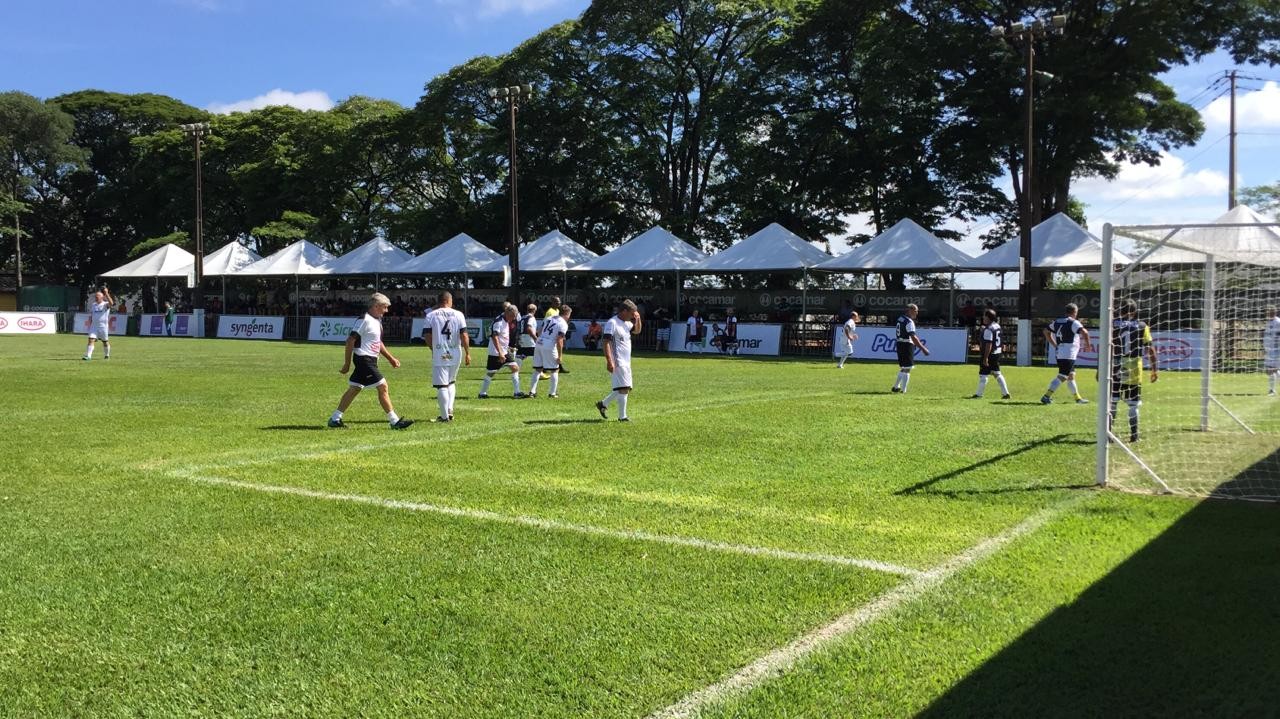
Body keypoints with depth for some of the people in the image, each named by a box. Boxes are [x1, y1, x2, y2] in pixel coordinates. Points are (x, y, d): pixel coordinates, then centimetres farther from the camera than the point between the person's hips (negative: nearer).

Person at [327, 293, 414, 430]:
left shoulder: (377, 320, 13)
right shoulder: (365, 320, -16)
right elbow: (350, 341, -17)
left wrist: (391, 358, 22)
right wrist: (347, 364, -15)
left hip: (370, 360, 10)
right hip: (364, 359, -10)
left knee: (355, 389, 13)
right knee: (382, 387, -8)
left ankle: (335, 419, 18)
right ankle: (394, 421, -4)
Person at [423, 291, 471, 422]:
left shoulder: (431, 315, 0)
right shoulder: (458, 314, 1)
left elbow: (427, 336, -2)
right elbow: (464, 335, -2)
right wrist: (467, 353, 5)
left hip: (439, 355, -2)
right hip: (455, 355, 2)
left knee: (441, 386, 1)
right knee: (451, 382, 22)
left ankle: (444, 416, 1)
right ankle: (450, 410, 12)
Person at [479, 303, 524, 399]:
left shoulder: (506, 321, 9)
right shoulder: (498, 322, -19)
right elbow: (495, 337, -26)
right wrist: (500, 353, -31)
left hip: (505, 351, 9)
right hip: (495, 352, -9)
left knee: (515, 368, -1)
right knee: (490, 373, 1)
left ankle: (516, 392, 1)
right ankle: (482, 393, 14)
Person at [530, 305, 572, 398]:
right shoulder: (563, 324, -7)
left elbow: (540, 332, 17)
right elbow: (559, 341, -14)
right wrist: (560, 356, -10)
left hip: (539, 344, 7)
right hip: (549, 347, -7)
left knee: (538, 369, 14)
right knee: (554, 370, 9)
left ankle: (532, 391, 14)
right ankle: (553, 393, 9)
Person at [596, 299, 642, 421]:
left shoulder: (627, 323, 14)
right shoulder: (612, 323, -14)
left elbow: (637, 331, 30)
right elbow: (606, 342, -19)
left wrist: (638, 319, 10)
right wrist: (609, 361, -26)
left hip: (626, 362, 10)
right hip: (617, 362, -10)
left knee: (626, 389, 11)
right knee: (623, 388, -11)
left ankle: (603, 404, 21)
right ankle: (622, 416, -5)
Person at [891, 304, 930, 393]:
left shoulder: (900, 318, 10)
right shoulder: (909, 322, -18)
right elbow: (913, 337, -26)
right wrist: (923, 349, -27)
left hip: (900, 344, 9)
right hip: (907, 345, -9)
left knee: (903, 368, 21)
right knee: (907, 369, -2)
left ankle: (896, 387, 27)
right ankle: (903, 390, 0)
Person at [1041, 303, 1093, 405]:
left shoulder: (1057, 321, 13)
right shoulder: (1073, 322, -10)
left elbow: (1046, 331, 22)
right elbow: (1084, 332, -24)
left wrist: (1055, 345, 21)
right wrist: (1088, 345, -9)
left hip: (1059, 353, 9)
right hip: (1068, 354, -9)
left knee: (1070, 376, 17)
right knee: (1062, 377, -7)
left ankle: (1078, 398, 26)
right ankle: (1046, 396, -12)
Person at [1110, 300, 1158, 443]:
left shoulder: (1113, 326, -1)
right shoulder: (1142, 327, 2)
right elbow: (1150, 348, 0)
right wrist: (1154, 369, 7)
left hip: (1115, 370, 0)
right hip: (1133, 371, 0)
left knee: (1112, 403, 6)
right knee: (1133, 404, 7)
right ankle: (1133, 435, 7)